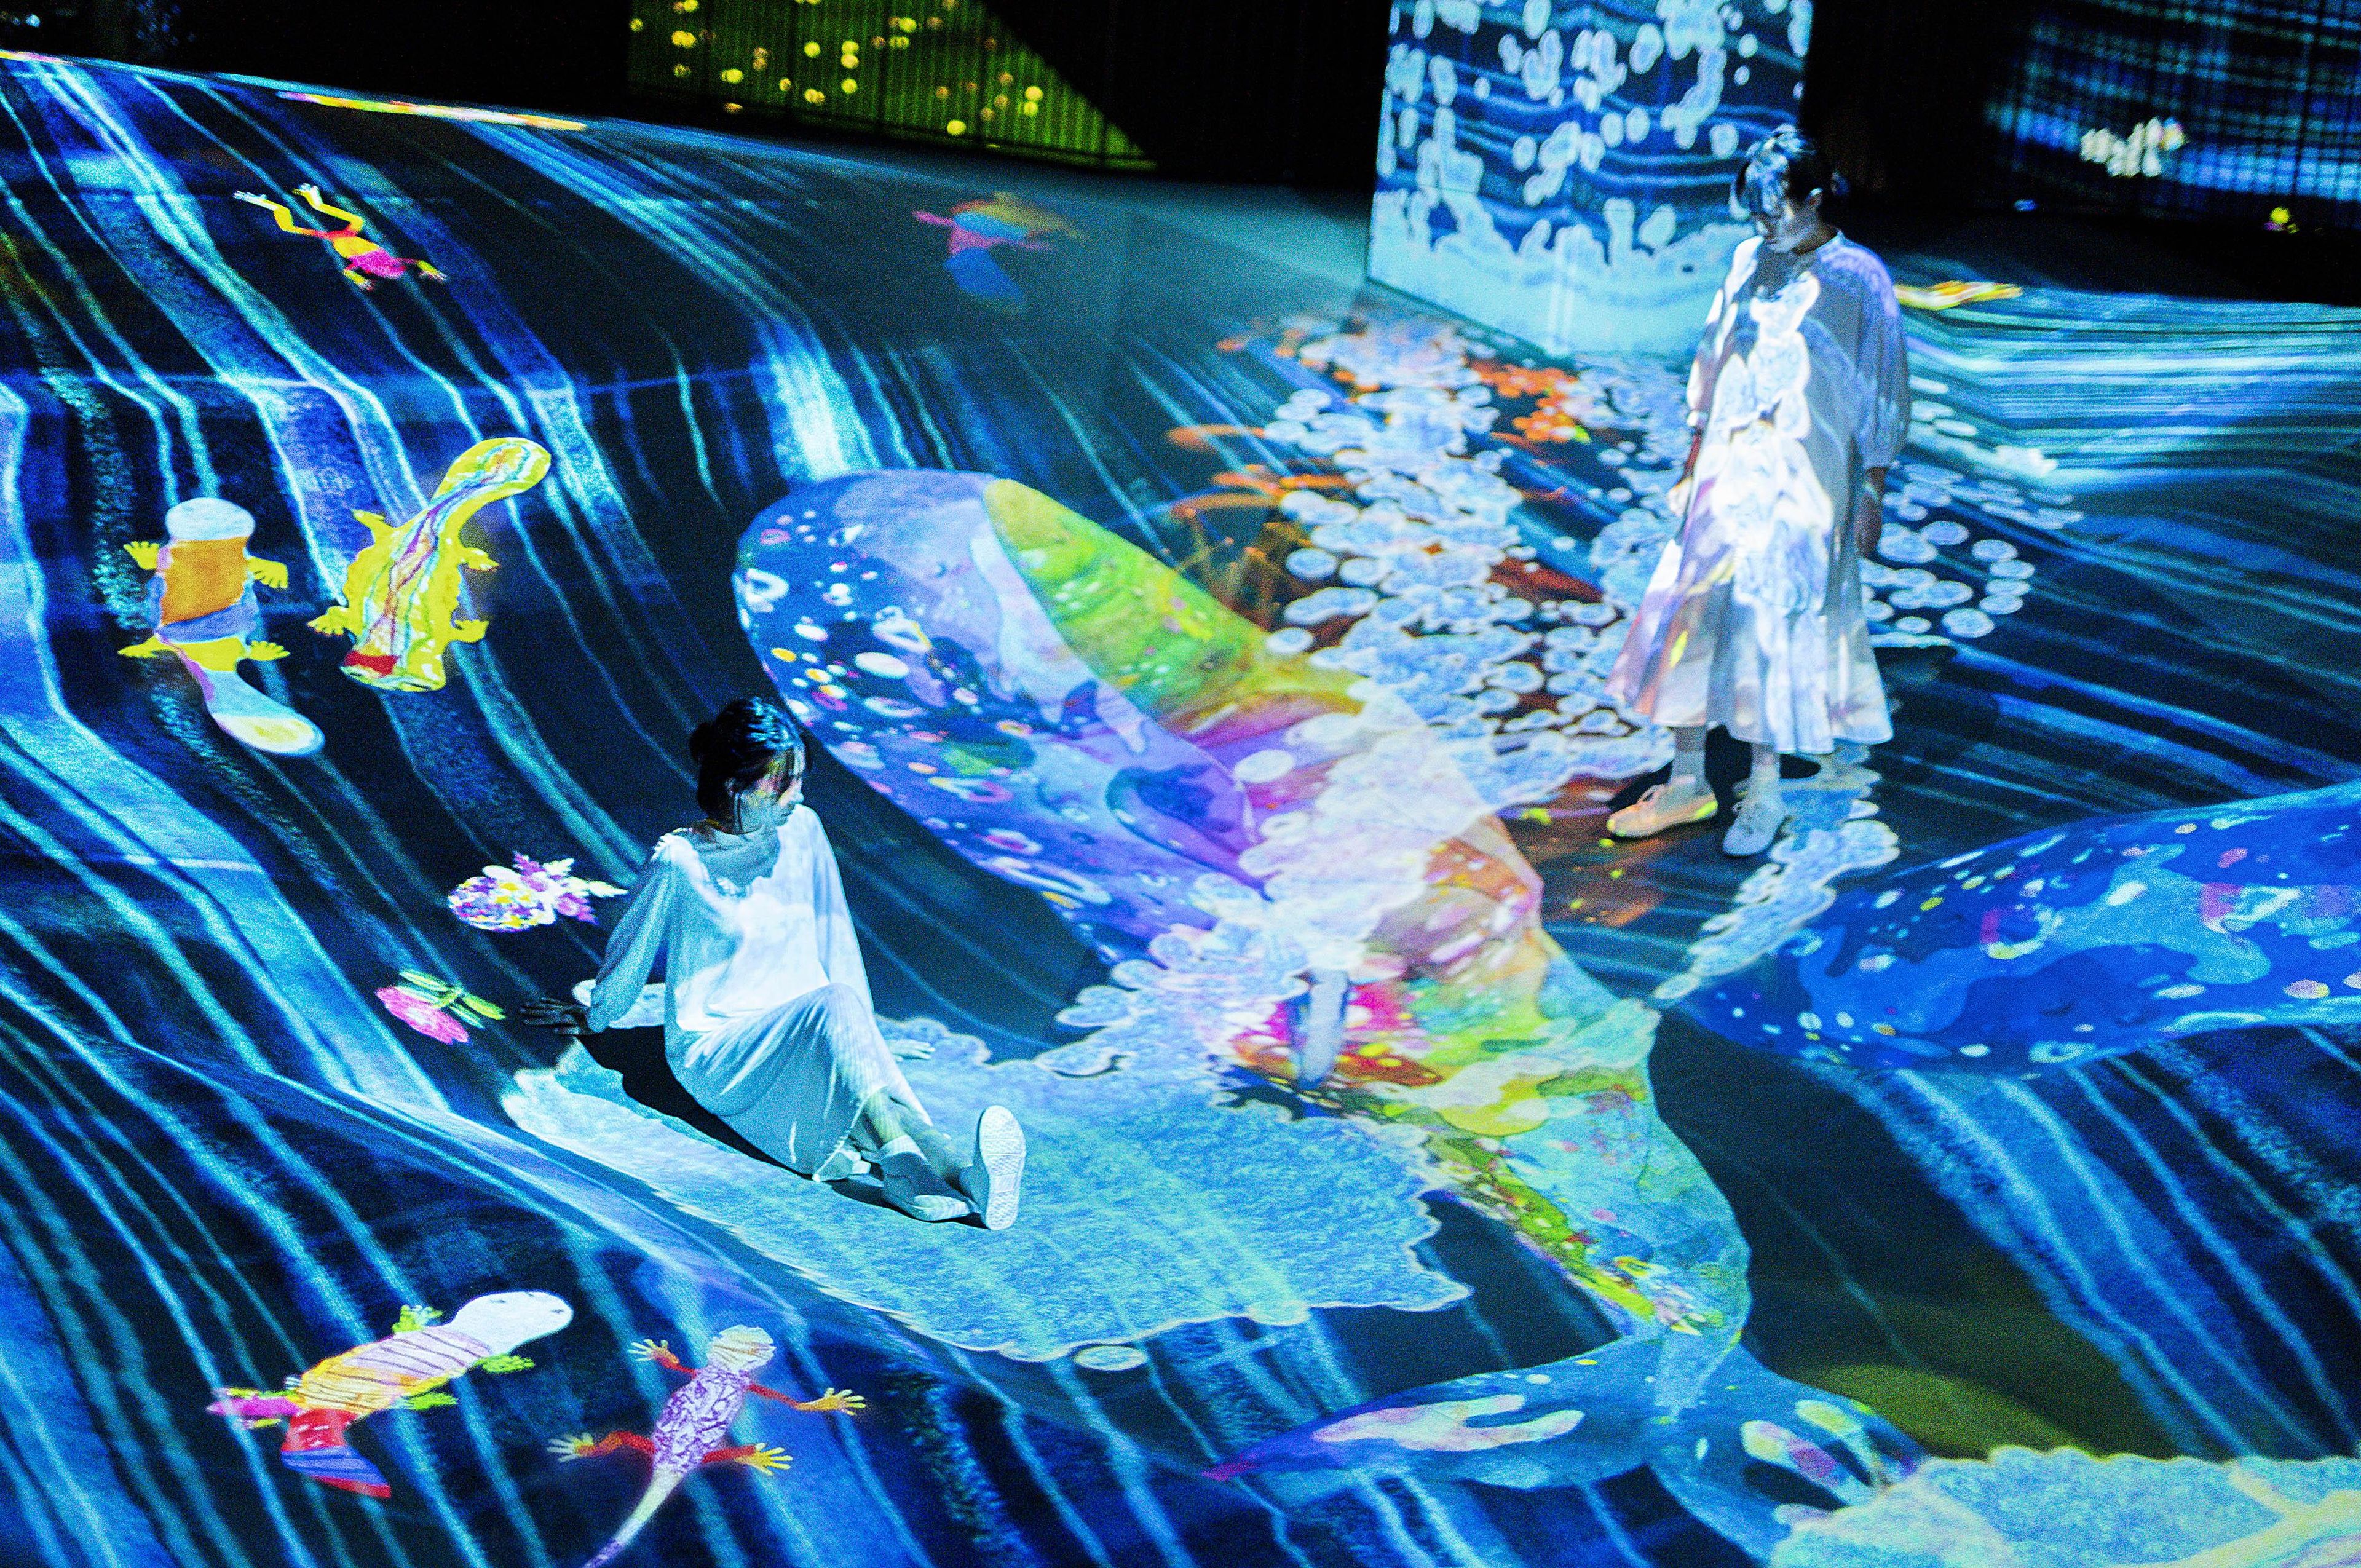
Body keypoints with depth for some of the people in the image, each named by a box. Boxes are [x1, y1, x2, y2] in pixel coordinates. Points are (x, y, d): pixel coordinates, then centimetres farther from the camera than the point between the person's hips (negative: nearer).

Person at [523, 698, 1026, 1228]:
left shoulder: (801, 831, 2)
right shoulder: (680, 861, -11)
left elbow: (834, 936, 13)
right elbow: (632, 948, 5)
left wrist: (862, 1032, 18)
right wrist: (594, 1017, 20)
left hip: (802, 1032, 4)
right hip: (714, 1052, -4)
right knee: (833, 1005, -34)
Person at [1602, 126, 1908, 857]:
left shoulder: (1860, 281, -8)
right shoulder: (1750, 261, 5)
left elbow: (1880, 394, -4)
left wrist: (1873, 493, -4)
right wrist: (1694, 460, 13)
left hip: (1803, 485, -5)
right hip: (1728, 471, 5)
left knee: (1774, 626, 1)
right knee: (1689, 613, 4)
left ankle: (1765, 790, 16)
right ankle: (1688, 781, 15)